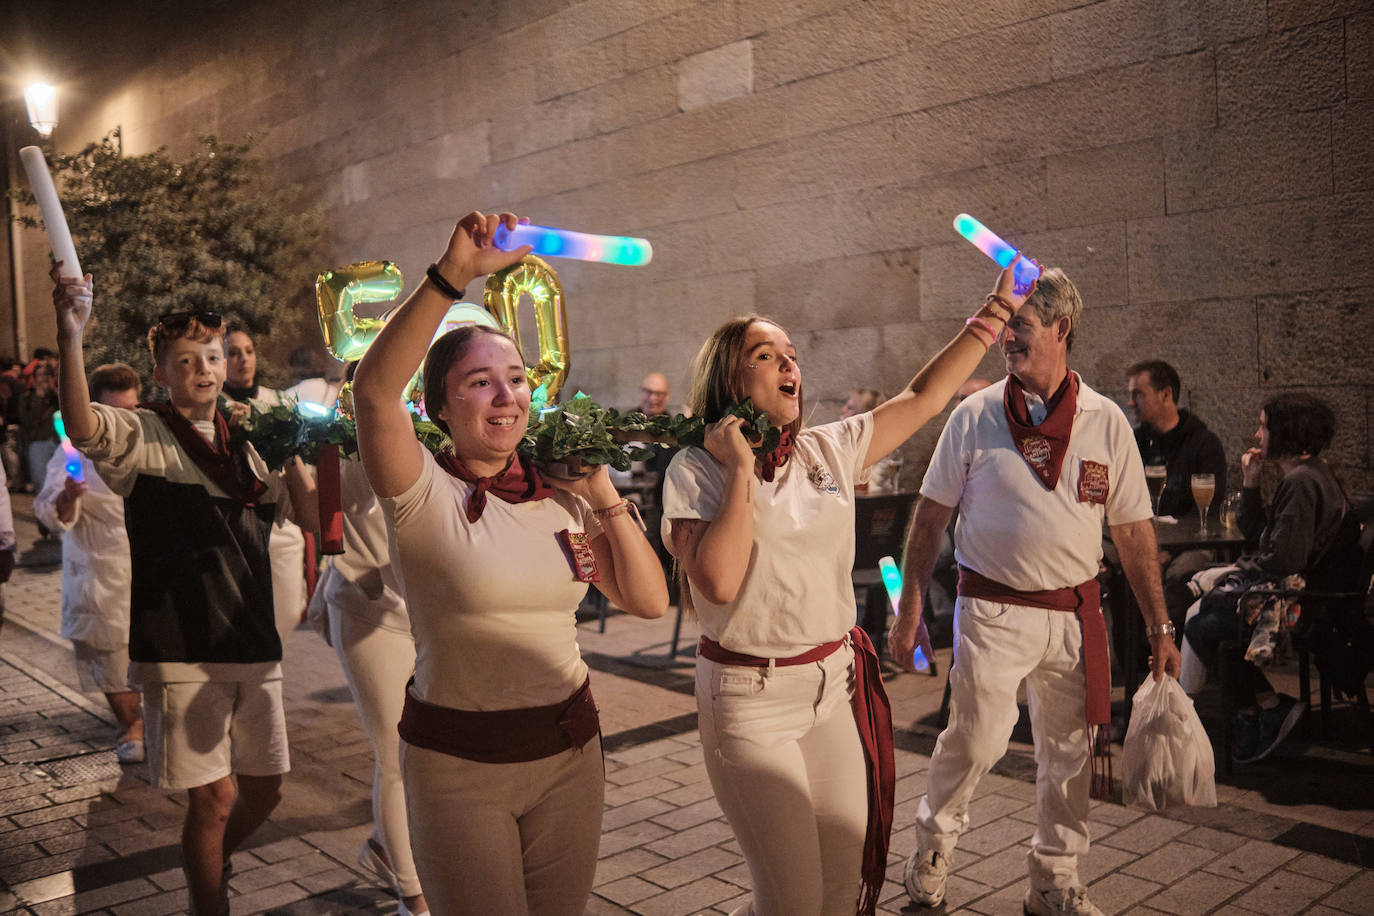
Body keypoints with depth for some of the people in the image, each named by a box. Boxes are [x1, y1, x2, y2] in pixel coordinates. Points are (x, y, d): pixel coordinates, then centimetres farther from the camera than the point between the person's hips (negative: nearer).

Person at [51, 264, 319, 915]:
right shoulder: (142, 437, -4)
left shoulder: (246, 444, 12)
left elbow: (312, 516, 10)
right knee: (213, 796, -3)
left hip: (253, 642, 6)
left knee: (264, 789, 15)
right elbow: (83, 427, -26)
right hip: (181, 649, -5)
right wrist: (71, 337, -40)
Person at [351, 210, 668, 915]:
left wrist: (604, 496, -6)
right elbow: (372, 390, -30)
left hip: (570, 751, 5)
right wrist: (453, 275, -36)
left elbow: (650, 602, 2)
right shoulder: (425, 492, -10)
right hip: (458, 761, -4)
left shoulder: (560, 496, 3)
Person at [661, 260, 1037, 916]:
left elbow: (924, 397, 9)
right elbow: (718, 582, -23)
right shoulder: (695, 470, -9)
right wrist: (742, 471, -18)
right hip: (750, 695, -5)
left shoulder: (829, 450, 5)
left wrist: (996, 311, 8)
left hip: (837, 681, 5)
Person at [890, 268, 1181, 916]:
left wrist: (1159, 627, 5)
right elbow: (930, 519, 1)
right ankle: (934, 839, 24)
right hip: (993, 610, -2)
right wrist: (909, 613, -2)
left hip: (1075, 613, 3)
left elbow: (1133, 531, 6)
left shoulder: (1106, 423, 2)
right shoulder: (975, 417, -3)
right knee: (974, 740, -4)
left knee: (1069, 751, 11)